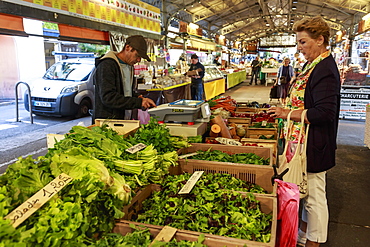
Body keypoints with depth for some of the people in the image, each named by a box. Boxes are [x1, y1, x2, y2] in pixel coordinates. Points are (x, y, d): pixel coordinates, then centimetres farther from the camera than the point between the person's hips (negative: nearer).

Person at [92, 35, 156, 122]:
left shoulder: (129, 66, 16)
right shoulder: (107, 65, -11)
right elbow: (108, 97, -21)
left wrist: (137, 98, 4)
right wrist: (138, 102, -24)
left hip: (126, 120, 8)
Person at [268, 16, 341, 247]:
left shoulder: (325, 69, -21)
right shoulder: (313, 64, 10)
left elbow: (324, 113, -27)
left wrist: (288, 114, -20)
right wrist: (287, 109, 10)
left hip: (315, 145, -11)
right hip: (305, 141, 11)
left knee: (314, 195, 5)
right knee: (308, 192, 22)